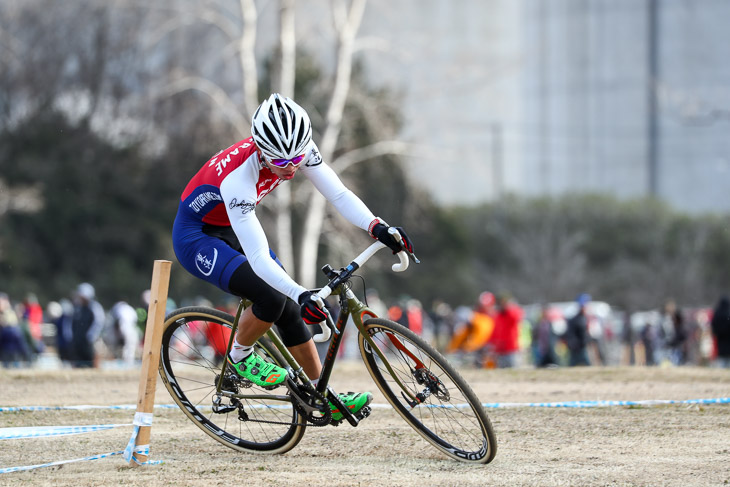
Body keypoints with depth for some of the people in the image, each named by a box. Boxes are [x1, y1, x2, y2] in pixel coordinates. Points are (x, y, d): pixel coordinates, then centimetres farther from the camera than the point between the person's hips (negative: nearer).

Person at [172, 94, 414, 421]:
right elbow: (257, 257, -42)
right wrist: (301, 295, -53)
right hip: (197, 238, -7)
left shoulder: (299, 150, -21)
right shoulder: (237, 177, -39)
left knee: (290, 309, 1)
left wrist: (377, 227, -36)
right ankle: (239, 357, 2)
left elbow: (338, 194, -19)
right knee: (271, 298, -25)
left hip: (232, 229, 7)